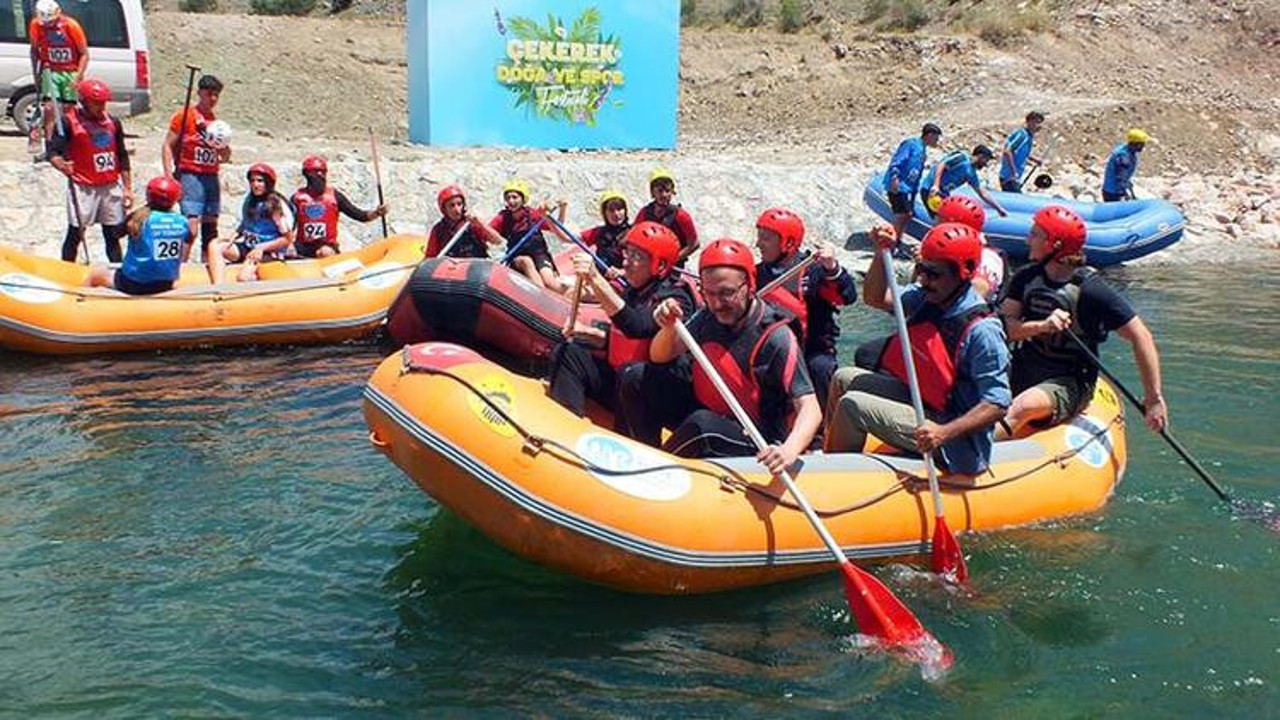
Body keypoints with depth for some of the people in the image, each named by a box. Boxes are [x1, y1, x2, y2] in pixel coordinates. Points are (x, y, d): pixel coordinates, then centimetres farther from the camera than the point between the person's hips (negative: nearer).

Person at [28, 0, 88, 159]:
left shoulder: (71, 26, -15)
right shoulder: (36, 25, -6)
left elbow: (84, 54, -9)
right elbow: (34, 50, 10)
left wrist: (78, 76, -17)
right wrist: (36, 73, 6)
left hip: (71, 72, -1)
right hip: (50, 71, 1)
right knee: (49, 108, -11)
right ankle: (48, 148, -8)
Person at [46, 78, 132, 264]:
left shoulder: (113, 122, 8)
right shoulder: (68, 122, -6)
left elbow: (122, 157, 13)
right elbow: (53, 152, -13)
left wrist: (128, 188, 10)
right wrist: (62, 165, -36)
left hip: (112, 186, 4)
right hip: (83, 187, -4)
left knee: (114, 233, 10)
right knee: (75, 234, -2)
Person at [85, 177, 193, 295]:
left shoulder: (139, 217, -17)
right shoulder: (182, 222, -7)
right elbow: (189, 239, 14)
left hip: (134, 285, -4)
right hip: (166, 285, 4)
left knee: (96, 272, 21)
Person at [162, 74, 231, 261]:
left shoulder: (216, 122, 16)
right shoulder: (185, 115, -1)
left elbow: (225, 158, 21)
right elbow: (168, 146, -4)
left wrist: (224, 149, -2)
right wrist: (169, 175, -12)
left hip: (211, 177, 7)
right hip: (190, 176, -6)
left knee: (211, 228, 8)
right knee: (191, 228, -16)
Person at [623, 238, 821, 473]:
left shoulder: (776, 337, -22)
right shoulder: (708, 317, -4)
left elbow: (810, 409, -27)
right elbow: (660, 357, 5)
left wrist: (789, 450, -47)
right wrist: (668, 329, -19)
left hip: (757, 442, -6)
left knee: (703, 423, -36)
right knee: (636, 378, -6)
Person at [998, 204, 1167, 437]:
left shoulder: (1091, 290, -12)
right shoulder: (1026, 278, 3)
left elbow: (1141, 338, -12)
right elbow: (1006, 327, -6)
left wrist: (1154, 399, -12)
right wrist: (1041, 326, -26)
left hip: (1068, 385, -6)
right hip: (1023, 373, 6)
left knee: (1024, 405, -35)